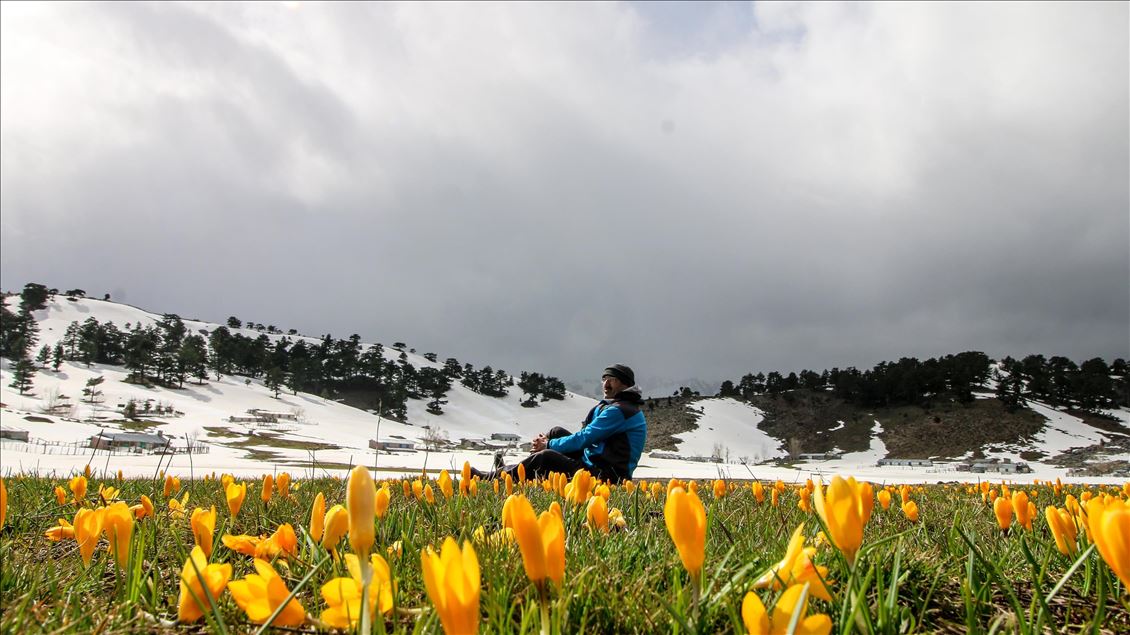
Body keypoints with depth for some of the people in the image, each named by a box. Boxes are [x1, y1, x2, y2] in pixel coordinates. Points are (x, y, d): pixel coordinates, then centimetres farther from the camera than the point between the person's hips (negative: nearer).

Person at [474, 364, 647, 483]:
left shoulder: (619, 410, -15)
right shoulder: (610, 406, 18)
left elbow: (583, 438, -17)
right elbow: (586, 438, 17)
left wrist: (548, 445, -5)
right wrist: (547, 441, 3)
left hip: (606, 476, -10)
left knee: (545, 457, -22)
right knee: (557, 432, 8)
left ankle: (490, 478, -10)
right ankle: (509, 470, 6)